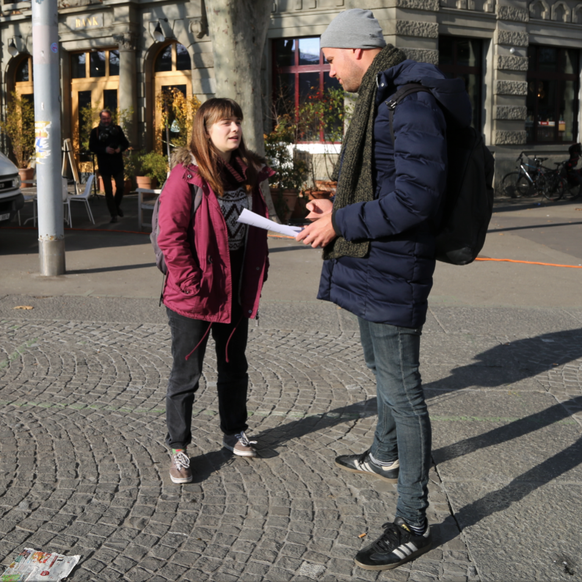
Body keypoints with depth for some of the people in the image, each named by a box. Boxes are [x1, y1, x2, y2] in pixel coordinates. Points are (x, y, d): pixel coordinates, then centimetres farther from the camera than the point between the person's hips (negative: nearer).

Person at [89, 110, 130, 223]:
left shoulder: (117, 129, 8)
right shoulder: (95, 131, 3)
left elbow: (126, 143, 9)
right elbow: (92, 147, -3)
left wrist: (120, 148, -13)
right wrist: (105, 149, -17)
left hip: (117, 163, 1)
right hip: (104, 164, -1)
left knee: (120, 187, 0)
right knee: (108, 191, 1)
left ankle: (117, 205, 30)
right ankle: (113, 214, 9)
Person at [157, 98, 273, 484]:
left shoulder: (250, 172, 7)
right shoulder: (187, 175, -13)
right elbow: (170, 235, -17)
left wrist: (259, 269, 7)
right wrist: (192, 284, -19)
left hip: (238, 288, 6)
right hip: (195, 294, -6)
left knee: (234, 366, 19)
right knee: (187, 373, 4)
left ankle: (234, 431, 37)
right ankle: (178, 449, 17)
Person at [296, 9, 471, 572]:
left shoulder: (413, 100, -20)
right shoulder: (380, 98, 14)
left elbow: (416, 197, -28)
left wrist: (342, 223, -20)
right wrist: (338, 208, 6)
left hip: (391, 272, -11)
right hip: (372, 266, 11)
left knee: (401, 391, -3)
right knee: (380, 367, 26)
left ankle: (412, 523, 9)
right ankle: (385, 457, 50)